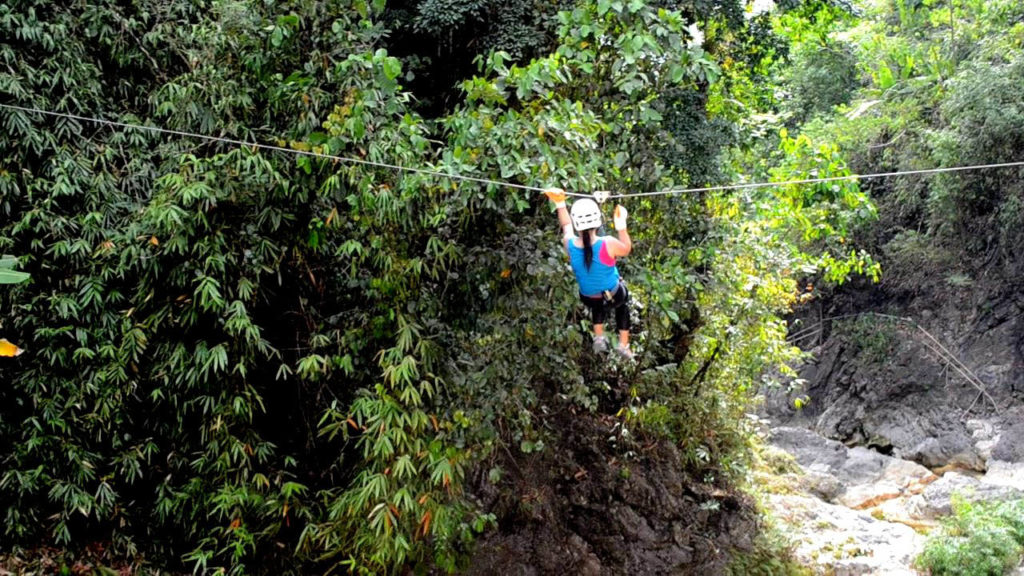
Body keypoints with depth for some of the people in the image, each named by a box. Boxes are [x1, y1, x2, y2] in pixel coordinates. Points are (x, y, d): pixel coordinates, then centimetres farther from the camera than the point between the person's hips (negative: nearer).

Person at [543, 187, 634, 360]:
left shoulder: (569, 244, -26)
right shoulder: (608, 244, -35)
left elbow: (566, 226, -2)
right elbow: (626, 249, -11)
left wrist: (560, 203, 3)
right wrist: (622, 225, -10)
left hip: (588, 299, 2)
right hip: (614, 296, -2)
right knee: (623, 303, 36)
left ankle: (599, 338, 44)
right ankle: (623, 345, 39)